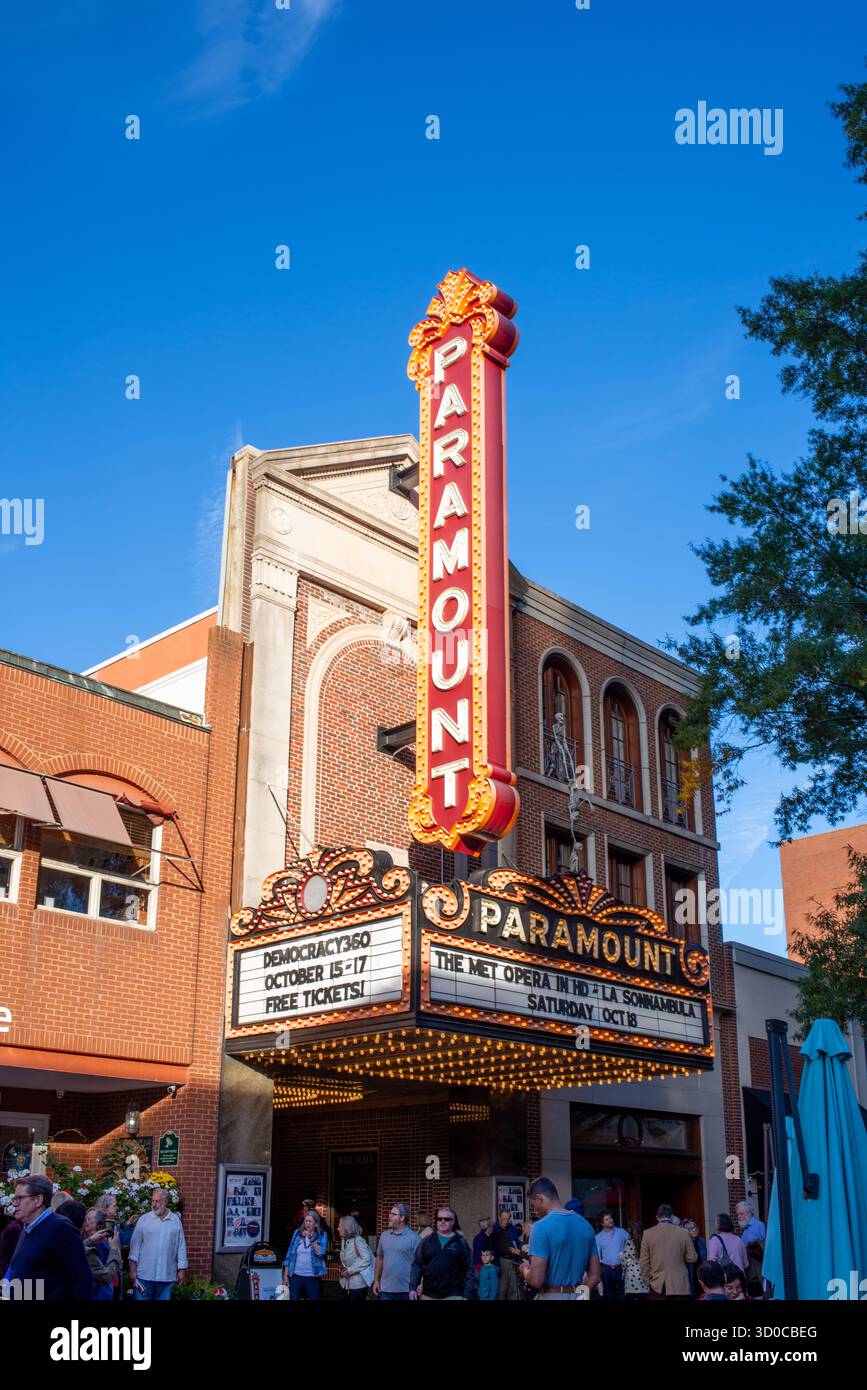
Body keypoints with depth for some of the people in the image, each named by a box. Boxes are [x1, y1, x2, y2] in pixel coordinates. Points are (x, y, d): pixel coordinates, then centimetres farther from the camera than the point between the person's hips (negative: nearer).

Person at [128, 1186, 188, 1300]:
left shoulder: (176, 1220, 4)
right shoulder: (143, 1220, 1)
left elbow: (181, 1247, 6)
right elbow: (135, 1245, 0)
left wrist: (182, 1270, 2)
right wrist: (132, 1269, -5)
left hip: (167, 1277, 1)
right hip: (144, 1276, -1)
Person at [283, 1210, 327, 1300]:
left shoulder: (322, 1235, 1)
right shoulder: (297, 1233, 5)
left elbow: (320, 1253, -12)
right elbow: (289, 1254, 8)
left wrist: (311, 1239, -20)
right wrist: (285, 1275, 5)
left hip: (313, 1277, -1)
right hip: (296, 1276, 1)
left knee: (314, 1299, 0)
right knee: (293, 1299, -2)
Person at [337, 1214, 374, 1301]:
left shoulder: (358, 1240, -18)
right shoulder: (343, 1240, 8)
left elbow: (366, 1259, -23)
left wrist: (350, 1270, -19)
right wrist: (342, 1269, 0)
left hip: (358, 1284, -8)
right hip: (346, 1283, 8)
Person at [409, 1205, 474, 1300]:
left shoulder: (461, 1243, 4)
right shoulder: (427, 1241, 8)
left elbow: (469, 1270, 2)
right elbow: (416, 1265, 6)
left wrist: (467, 1295, -6)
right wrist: (413, 1287, -5)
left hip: (453, 1295, -2)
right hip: (428, 1295, 2)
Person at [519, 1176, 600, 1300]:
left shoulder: (542, 1226, -16)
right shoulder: (586, 1225, 5)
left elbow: (536, 1280, -20)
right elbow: (595, 1275, 8)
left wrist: (525, 1269, 1)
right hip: (576, 1296, 6)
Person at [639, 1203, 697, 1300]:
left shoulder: (648, 1234, -1)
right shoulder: (682, 1233, -3)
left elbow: (644, 1262, 0)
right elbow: (692, 1258, 0)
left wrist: (648, 1282, 9)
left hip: (657, 1287, 0)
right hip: (679, 1286, 0)